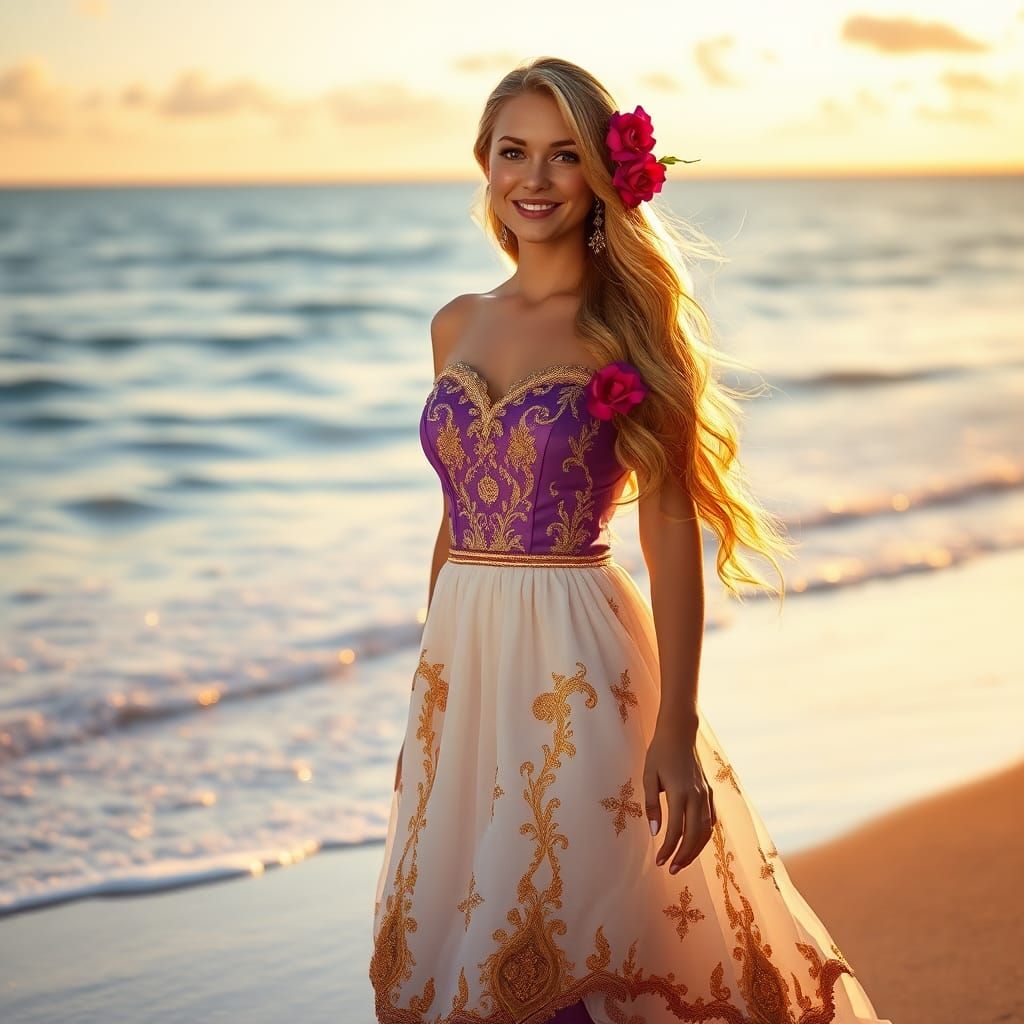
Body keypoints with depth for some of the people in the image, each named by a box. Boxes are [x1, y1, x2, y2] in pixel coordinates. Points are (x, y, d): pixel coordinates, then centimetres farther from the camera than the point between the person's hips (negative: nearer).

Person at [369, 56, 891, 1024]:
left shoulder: (629, 328, -6)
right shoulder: (458, 325, 10)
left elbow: (671, 529, -10)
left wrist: (677, 730, -17)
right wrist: (428, 696, 17)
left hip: (576, 660, -5)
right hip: (462, 654, 6)